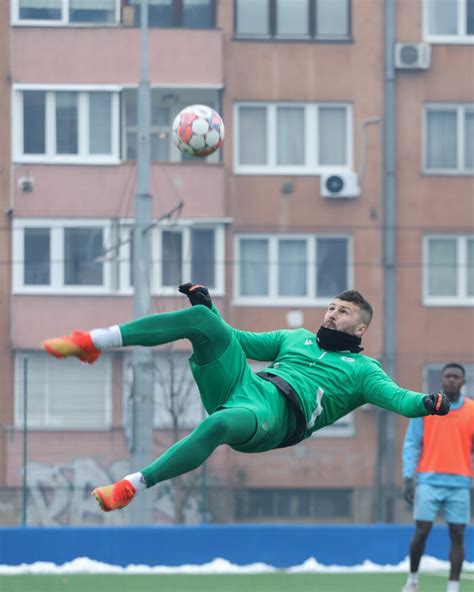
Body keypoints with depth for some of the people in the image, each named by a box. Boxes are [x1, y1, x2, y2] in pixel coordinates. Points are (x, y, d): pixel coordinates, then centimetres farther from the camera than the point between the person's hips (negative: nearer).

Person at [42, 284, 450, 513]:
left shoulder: (362, 370, 17)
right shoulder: (298, 338, 35)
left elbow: (395, 397, -1)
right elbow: (238, 340, 39)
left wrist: (425, 404, -22)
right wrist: (208, 305, 29)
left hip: (276, 414, -6)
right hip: (240, 385, 6)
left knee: (219, 424, -43)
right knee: (201, 318, -15)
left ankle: (130, 488, -38)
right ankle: (92, 343, -22)